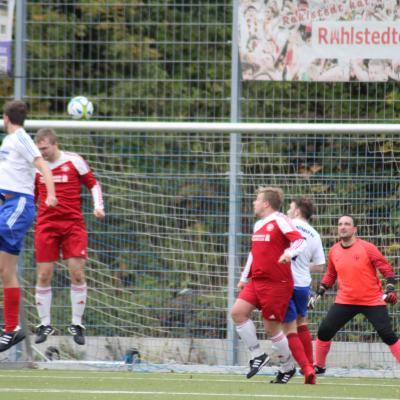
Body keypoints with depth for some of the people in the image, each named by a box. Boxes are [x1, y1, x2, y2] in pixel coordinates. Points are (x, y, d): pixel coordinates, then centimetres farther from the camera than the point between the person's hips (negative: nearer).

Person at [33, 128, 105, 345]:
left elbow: (93, 184, 7)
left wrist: (98, 206, -7)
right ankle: (45, 325, 9)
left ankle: (77, 324, 4)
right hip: (45, 225, 2)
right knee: (43, 276, -2)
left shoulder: (74, 161, -1)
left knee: (77, 273, -7)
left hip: (73, 224, -2)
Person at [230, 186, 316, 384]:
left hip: (277, 284, -8)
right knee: (237, 312, -9)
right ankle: (258, 355, 2)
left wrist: (289, 253, -40)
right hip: (256, 282, 8)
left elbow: (300, 241, -20)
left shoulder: (279, 221, -9)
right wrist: (245, 278, 29)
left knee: (272, 328, -3)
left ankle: (288, 367, 16)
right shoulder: (258, 225, 17)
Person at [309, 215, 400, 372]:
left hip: (372, 301, -4)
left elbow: (386, 268, -6)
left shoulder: (367, 248, -11)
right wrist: (319, 293, 12)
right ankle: (319, 365, 15)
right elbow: (330, 274, 18)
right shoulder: (334, 251, 2)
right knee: (324, 331, -3)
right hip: (345, 302, 4)